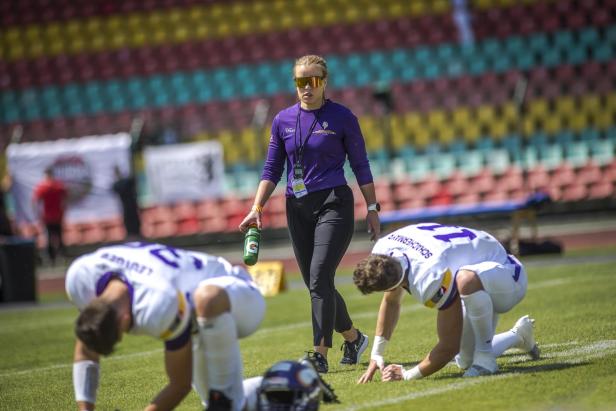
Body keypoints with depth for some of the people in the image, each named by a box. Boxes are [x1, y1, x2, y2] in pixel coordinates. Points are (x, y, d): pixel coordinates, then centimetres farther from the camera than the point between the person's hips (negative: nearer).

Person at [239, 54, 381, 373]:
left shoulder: (342, 117, -2)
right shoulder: (283, 120, 8)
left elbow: (360, 166, 3)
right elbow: (272, 170, 11)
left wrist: (372, 208, 0)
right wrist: (256, 209, 1)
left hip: (333, 205, -5)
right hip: (298, 209, 5)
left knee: (319, 278, -18)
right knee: (317, 285, 8)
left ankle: (320, 356, -19)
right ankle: (353, 338, 30)